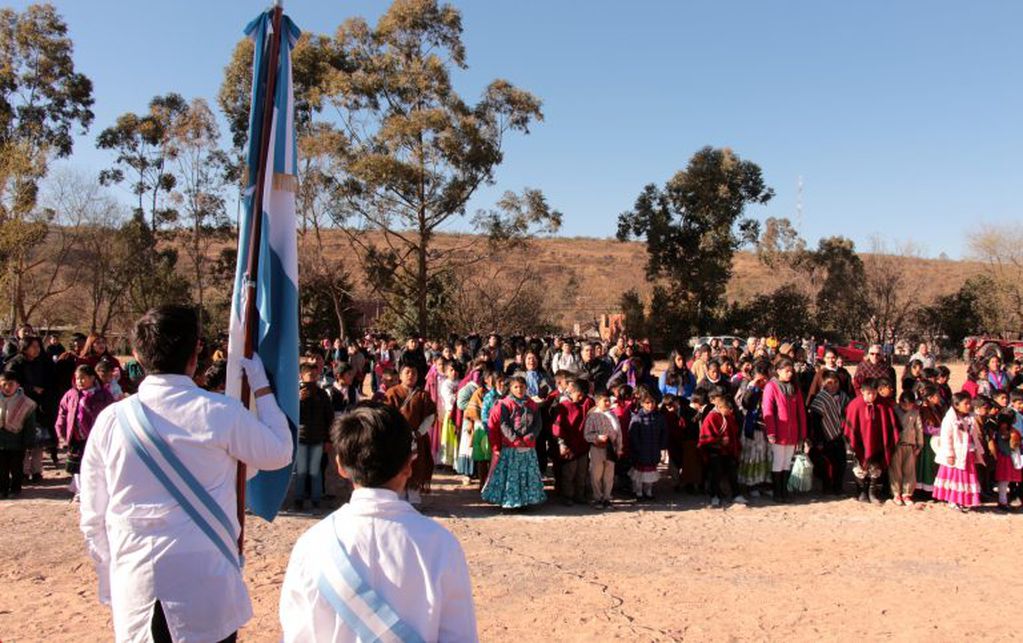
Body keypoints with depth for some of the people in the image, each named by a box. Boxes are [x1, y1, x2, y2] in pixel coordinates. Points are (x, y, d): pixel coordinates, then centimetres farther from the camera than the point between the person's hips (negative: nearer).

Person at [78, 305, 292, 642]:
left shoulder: (111, 419, -3)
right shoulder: (220, 413, -11)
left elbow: (93, 520, 3)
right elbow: (279, 453, 4)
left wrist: (110, 583, 16)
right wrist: (261, 387, 11)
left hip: (134, 592, 2)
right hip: (206, 590, -2)